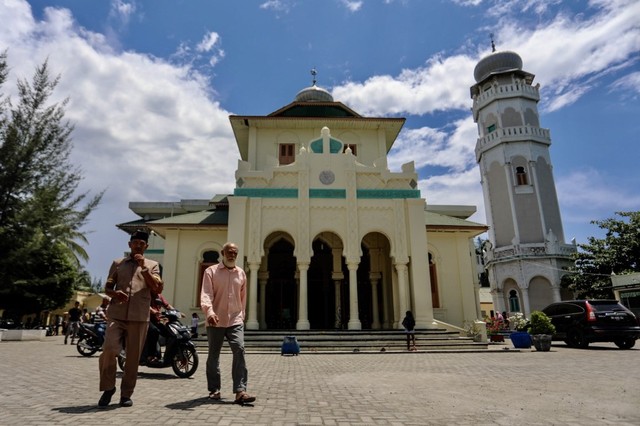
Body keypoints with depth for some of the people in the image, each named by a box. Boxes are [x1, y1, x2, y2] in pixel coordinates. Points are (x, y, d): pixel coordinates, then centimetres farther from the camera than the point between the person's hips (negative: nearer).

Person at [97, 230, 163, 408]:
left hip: (139, 316, 0)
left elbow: (158, 289, -2)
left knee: (133, 357, 3)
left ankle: (126, 393, 18)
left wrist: (143, 267, -9)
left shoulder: (152, 265, 11)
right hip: (116, 314, 0)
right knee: (109, 349, -13)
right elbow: (107, 287, 14)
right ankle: (108, 387, 11)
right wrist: (115, 294, -10)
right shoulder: (117, 263, 15)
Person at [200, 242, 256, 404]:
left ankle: (240, 391, -14)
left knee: (239, 350, -14)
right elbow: (206, 294, -13)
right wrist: (209, 312, -29)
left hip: (235, 320, 2)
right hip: (215, 321, -1)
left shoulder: (241, 273, 11)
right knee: (213, 355, 10)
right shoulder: (211, 271, 0)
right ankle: (214, 389, 25)